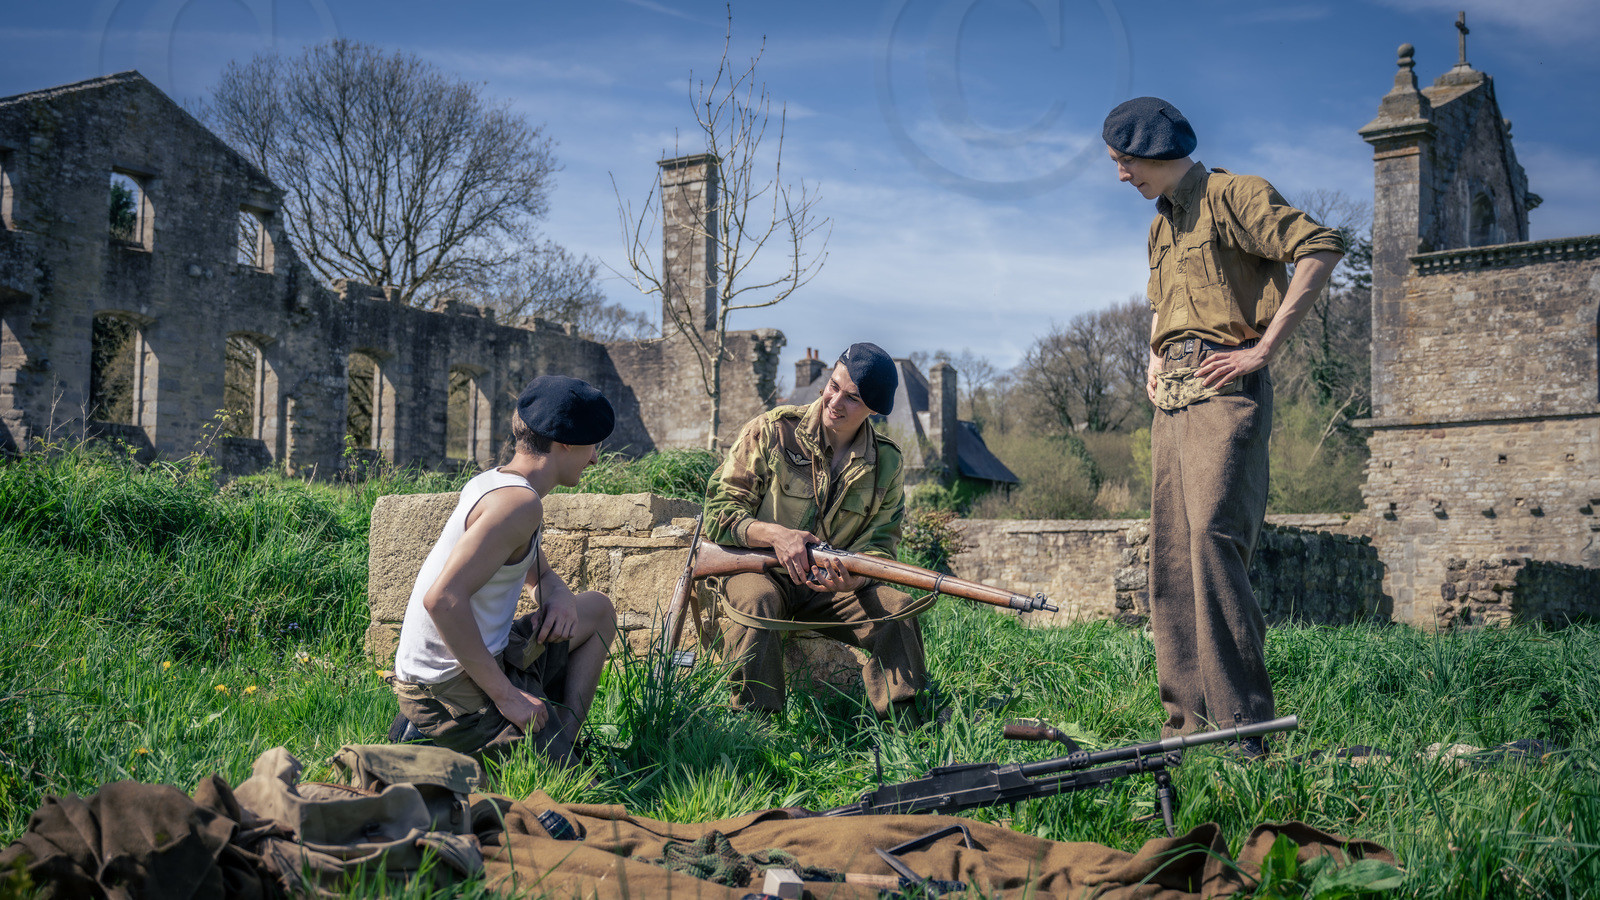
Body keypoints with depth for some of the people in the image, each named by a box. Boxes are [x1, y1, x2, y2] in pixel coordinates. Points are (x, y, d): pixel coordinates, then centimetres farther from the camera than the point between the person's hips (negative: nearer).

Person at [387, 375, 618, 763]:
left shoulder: (491, 483, 10)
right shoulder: (519, 503, -21)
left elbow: (537, 571, 26)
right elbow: (443, 599, -32)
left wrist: (558, 593, 2)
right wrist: (505, 694, -26)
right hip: (453, 689, -10)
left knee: (599, 610, 21)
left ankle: (565, 731, 12)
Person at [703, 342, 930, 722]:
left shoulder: (887, 462, 2)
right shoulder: (771, 431, -8)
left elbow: (881, 542, 1)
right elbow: (718, 511, -8)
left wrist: (852, 578, -24)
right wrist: (774, 534, -27)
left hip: (829, 587, 3)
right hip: (759, 568, -3)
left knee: (898, 609, -20)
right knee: (754, 603, -37)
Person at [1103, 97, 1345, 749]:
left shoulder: (1232, 195, -2)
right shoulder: (1160, 228, 25)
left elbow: (1321, 247, -14)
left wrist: (1264, 348, -17)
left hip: (1225, 390, -9)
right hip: (1171, 401, 9)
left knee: (1212, 539, -20)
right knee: (1169, 556, 4)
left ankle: (1242, 726, -18)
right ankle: (1187, 721, 7)